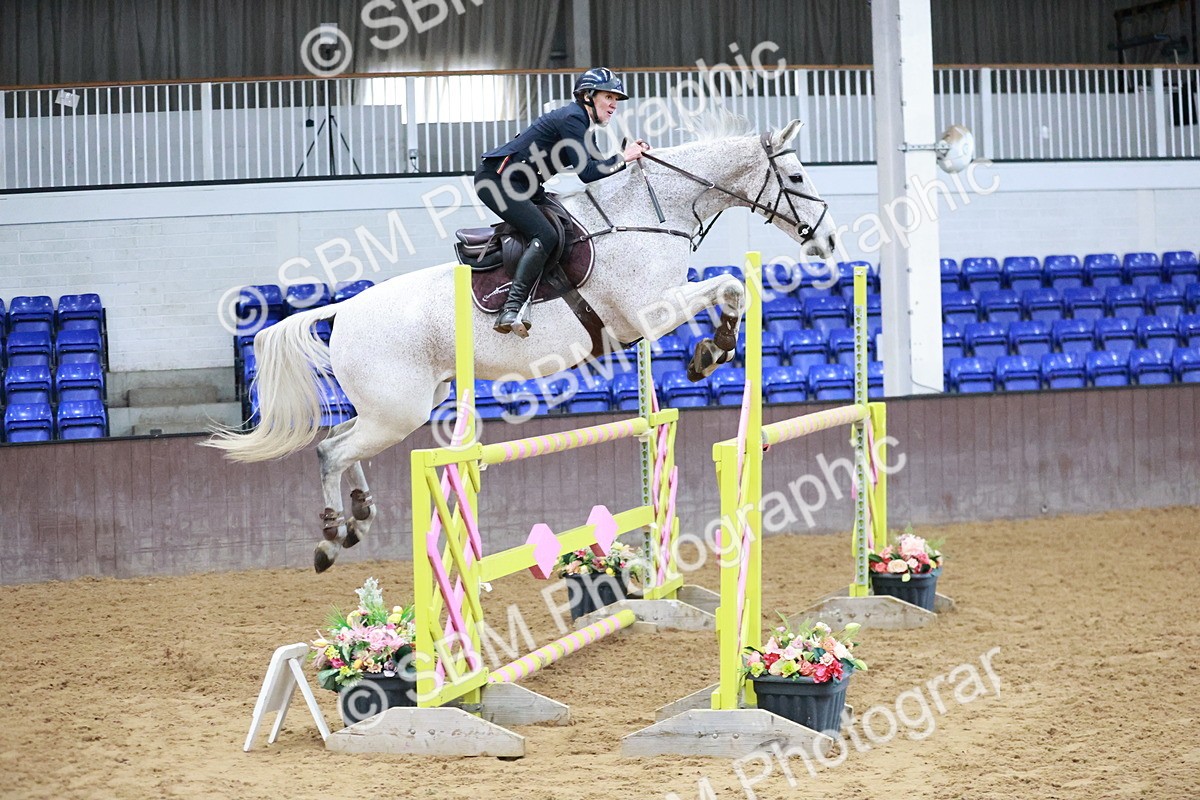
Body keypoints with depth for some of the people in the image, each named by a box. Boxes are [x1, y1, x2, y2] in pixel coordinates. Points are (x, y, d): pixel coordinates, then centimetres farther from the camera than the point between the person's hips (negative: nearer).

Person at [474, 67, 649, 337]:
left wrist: (630, 155, 3)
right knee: (546, 236, -22)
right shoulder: (572, 118, -17)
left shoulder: (584, 125, 14)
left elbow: (598, 166, 15)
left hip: (522, 186, 11)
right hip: (496, 180, -11)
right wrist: (623, 158, -14)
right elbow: (586, 173, -22)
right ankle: (510, 312, -28)